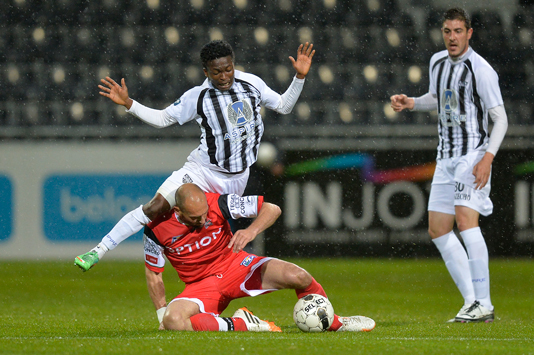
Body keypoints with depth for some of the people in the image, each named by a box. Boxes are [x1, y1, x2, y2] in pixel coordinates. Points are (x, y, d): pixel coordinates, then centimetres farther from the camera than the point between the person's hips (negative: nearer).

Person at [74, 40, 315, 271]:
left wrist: (299, 78, -1)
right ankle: (99, 250, -15)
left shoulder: (252, 84, -2)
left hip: (236, 179, 3)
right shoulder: (197, 97, -8)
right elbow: (162, 118, 1)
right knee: (156, 207, -16)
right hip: (202, 170, -3)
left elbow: (283, 107, 12)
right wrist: (128, 103, -11)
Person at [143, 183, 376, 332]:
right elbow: (153, 273, -2)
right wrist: (162, 314, -3)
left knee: (298, 277, -21)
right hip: (200, 284, -1)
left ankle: (335, 323, 7)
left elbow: (272, 209, -16)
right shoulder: (156, 230, -18)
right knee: (172, 321, -35)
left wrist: (252, 231, -35)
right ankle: (239, 325, -20)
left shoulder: (218, 204, -19)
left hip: (235, 265, 1)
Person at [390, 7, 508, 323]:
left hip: (474, 155, -8)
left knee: (465, 218, -23)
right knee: (438, 230, 3)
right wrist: (410, 103, 10)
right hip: (447, 157, 8)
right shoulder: (437, 62, 10)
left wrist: (488, 157, -23)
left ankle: (484, 305, -23)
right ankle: (472, 302, 7)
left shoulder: (481, 70, -13)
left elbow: (500, 118, -13)